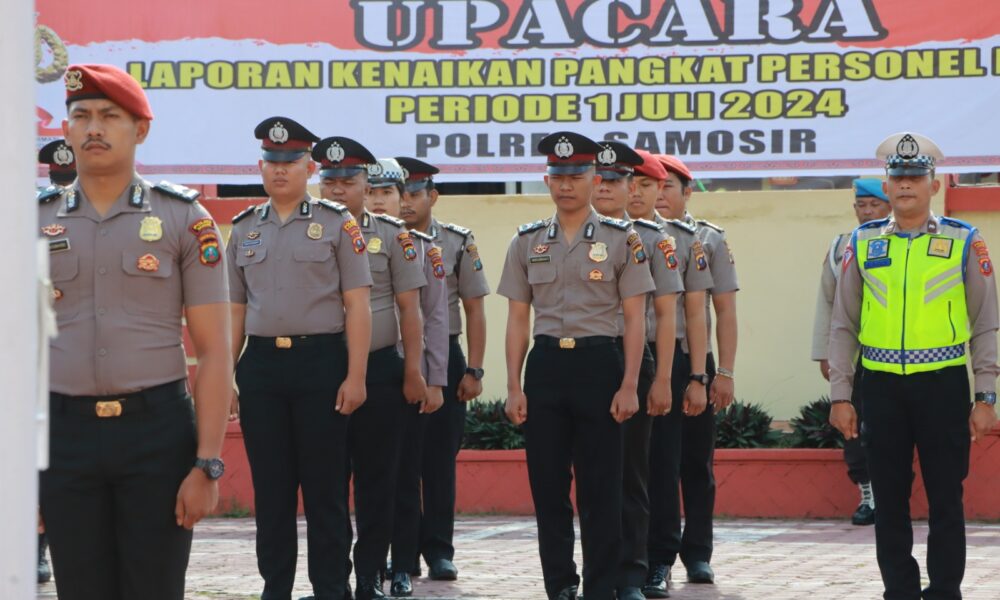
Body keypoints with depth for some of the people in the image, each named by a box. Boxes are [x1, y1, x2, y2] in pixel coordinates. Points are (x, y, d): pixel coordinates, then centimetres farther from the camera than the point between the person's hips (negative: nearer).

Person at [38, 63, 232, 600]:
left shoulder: (183, 219, 1)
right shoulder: (37, 221, 8)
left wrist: (208, 465, -8)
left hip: (156, 430, -2)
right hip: (64, 432, 2)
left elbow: (213, 350, -1)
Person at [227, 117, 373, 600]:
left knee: (325, 487, 1)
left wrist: (355, 376, -10)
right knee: (270, 487, 6)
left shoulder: (337, 224, 1)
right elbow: (234, 311, 14)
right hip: (261, 364, 3)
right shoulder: (244, 230, 12)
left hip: (320, 361, -3)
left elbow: (357, 306, -2)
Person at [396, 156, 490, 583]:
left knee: (439, 460, 0)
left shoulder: (458, 244, 3)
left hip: (443, 358, -1)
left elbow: (475, 311, 4)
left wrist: (473, 371, -3)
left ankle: (439, 552, 6)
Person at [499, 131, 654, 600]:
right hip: (545, 365, 3)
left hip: (600, 363, -3)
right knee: (547, 485, 4)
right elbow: (517, 319, 9)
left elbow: (635, 319, -1)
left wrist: (629, 386, -8)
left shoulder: (622, 239, 0)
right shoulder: (527, 242, 8)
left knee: (600, 489, 0)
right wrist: (514, 387, 2)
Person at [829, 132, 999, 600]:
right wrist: (840, 395, 4)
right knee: (889, 499, 8)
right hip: (881, 386, 2)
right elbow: (843, 325, 10)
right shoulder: (863, 243, 7)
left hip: (943, 385, -2)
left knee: (945, 498, 2)